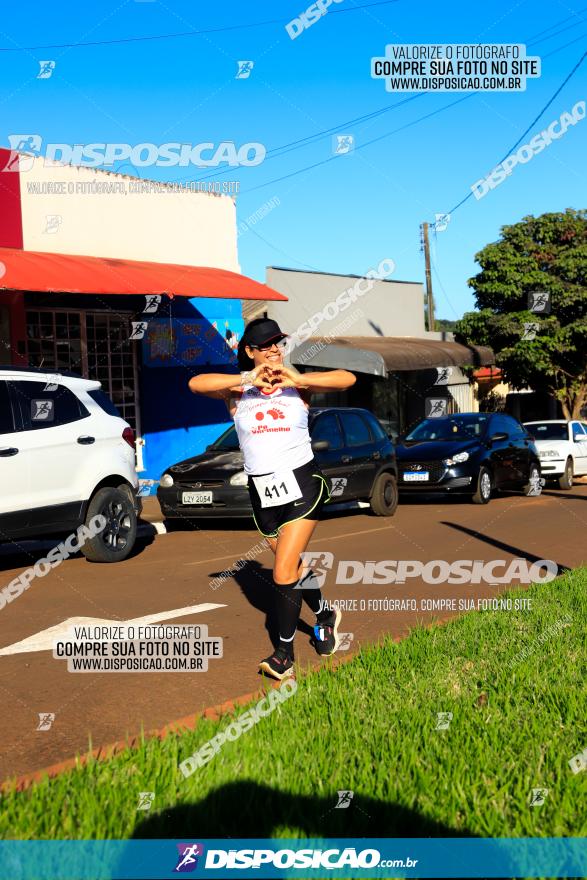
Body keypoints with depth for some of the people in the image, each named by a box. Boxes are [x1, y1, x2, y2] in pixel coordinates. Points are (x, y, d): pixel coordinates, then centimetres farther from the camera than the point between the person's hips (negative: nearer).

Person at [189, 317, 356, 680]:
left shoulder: (298, 385, 0)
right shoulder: (238, 391, 1)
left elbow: (347, 379, -13)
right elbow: (196, 384, -17)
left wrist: (298, 379, -23)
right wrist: (246, 379, -25)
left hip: (302, 484, -3)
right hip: (263, 491, 3)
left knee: (283, 573, -11)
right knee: (295, 567, 18)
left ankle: (285, 653, 1)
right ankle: (325, 616, 45)